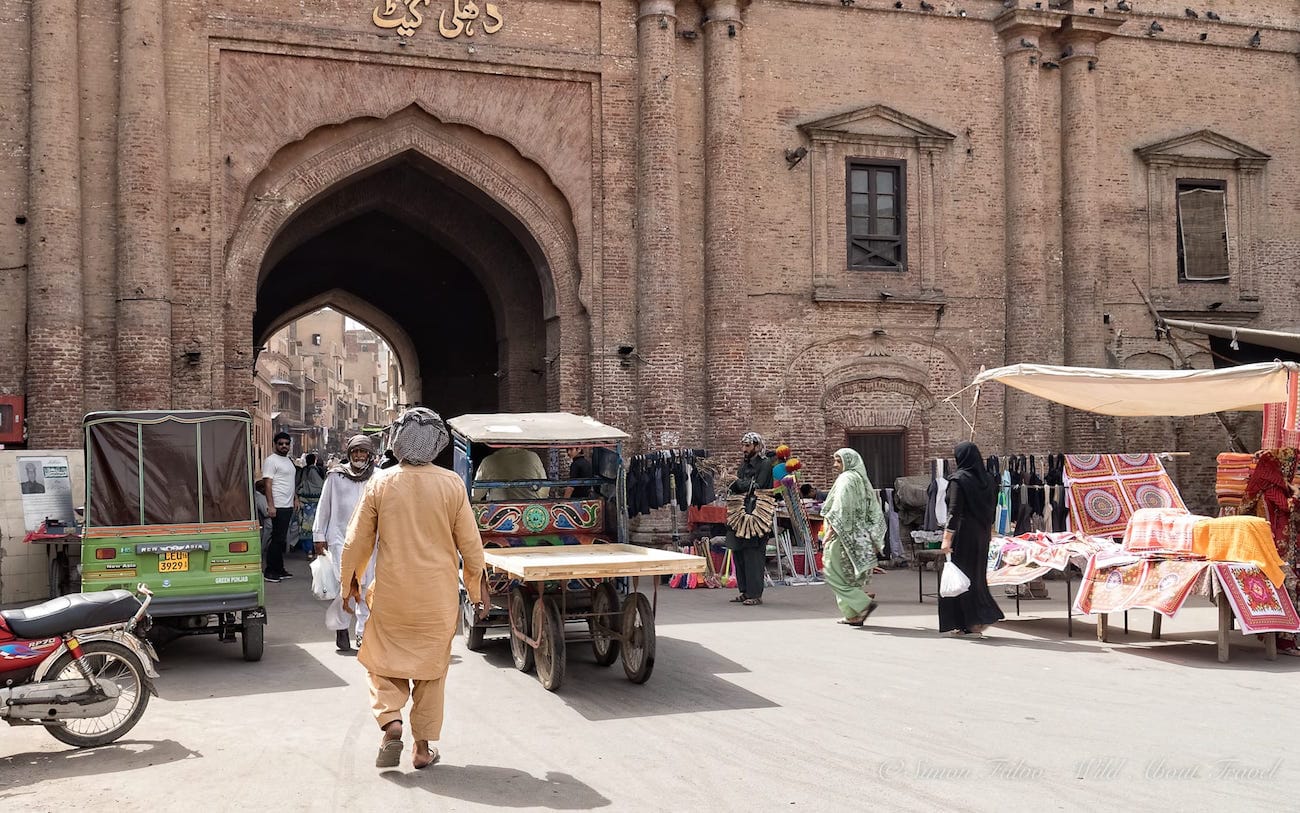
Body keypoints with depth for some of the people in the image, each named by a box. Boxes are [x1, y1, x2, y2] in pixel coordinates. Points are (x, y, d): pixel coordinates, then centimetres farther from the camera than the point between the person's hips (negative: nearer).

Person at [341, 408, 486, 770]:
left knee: (383, 662, 17)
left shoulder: (380, 484, -6)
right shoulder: (452, 485, -7)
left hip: (390, 594, 0)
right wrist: (476, 591, 12)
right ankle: (423, 747, 17)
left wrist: (351, 581, 18)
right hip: (438, 597, 0)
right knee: (431, 670, 12)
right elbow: (470, 544, -1)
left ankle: (390, 721, -3)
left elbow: (357, 541, 1)